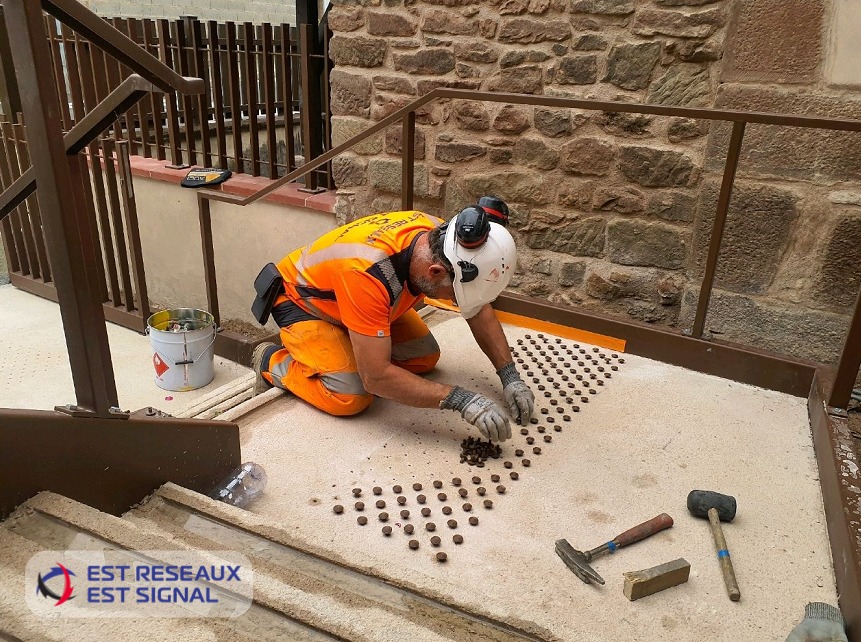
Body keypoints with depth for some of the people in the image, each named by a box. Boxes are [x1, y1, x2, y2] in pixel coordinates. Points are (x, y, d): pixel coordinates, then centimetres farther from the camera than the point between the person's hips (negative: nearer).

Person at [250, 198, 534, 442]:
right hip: (301, 300, -7)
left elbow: (479, 310, -7)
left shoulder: (442, 239, -23)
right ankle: (273, 362, 2)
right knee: (352, 396, -24)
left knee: (425, 358, -4)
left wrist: (510, 376, -15)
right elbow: (377, 377, -40)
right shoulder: (369, 273, -43)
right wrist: (460, 399, -40)